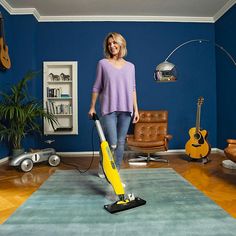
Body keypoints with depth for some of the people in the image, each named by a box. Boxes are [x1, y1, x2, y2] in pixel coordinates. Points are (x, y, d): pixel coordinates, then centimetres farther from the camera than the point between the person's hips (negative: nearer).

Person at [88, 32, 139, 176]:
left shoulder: (130, 66, 12)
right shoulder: (103, 63, 4)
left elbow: (133, 89, 11)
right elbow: (97, 87, 4)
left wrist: (136, 109, 7)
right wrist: (92, 107, 3)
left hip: (125, 109, 3)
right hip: (109, 108, -3)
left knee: (121, 143, 7)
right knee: (112, 144, -6)